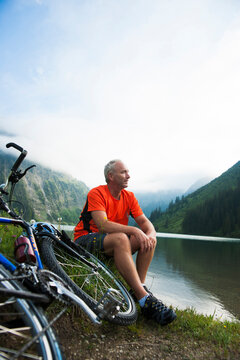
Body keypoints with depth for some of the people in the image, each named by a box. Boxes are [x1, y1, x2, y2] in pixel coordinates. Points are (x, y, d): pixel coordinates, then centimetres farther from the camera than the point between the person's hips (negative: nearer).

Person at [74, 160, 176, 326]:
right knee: (120, 238, -37)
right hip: (86, 240, -6)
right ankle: (145, 299, -35)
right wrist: (134, 230, -34)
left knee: (149, 239, -15)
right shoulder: (97, 193, -15)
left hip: (114, 242, 7)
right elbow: (103, 225, -28)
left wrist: (150, 234, -23)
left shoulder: (129, 196, 4)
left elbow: (144, 221, 0)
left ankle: (140, 288, -16)